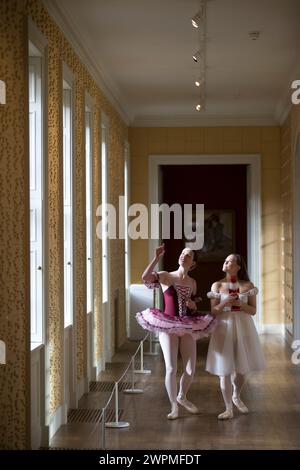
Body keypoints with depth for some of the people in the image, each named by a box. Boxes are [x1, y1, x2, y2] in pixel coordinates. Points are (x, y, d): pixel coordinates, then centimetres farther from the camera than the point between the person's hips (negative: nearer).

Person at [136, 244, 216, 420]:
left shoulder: (192, 283, 10)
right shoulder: (165, 276, -2)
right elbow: (145, 277, -22)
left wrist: (193, 305, -1)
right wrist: (157, 258, -25)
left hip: (187, 328, 4)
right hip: (168, 327, -4)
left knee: (191, 369, 3)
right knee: (171, 369, -8)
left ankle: (182, 397, 32)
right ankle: (174, 406, 10)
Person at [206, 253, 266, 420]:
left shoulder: (247, 286, 1)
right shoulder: (217, 285, 1)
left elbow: (253, 310, 2)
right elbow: (213, 312, 0)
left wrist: (240, 304, -16)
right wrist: (224, 303, -18)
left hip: (243, 328, 1)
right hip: (224, 327, -1)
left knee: (242, 368, 10)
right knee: (224, 370, -3)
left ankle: (236, 397, 38)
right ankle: (228, 409, 5)